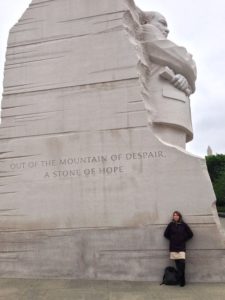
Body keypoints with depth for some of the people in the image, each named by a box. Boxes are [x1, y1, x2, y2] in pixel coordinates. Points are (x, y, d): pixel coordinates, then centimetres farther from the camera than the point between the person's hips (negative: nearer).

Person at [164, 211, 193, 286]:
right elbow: (166, 234, 11)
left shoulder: (184, 225, 0)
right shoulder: (170, 225, 2)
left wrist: (184, 240, 3)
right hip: (173, 247, 1)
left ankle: (181, 281, 0)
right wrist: (171, 239, 4)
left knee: (182, 263, -9)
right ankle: (180, 280, 12)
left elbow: (190, 234, 6)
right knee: (178, 264, 3)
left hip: (182, 247, -1)